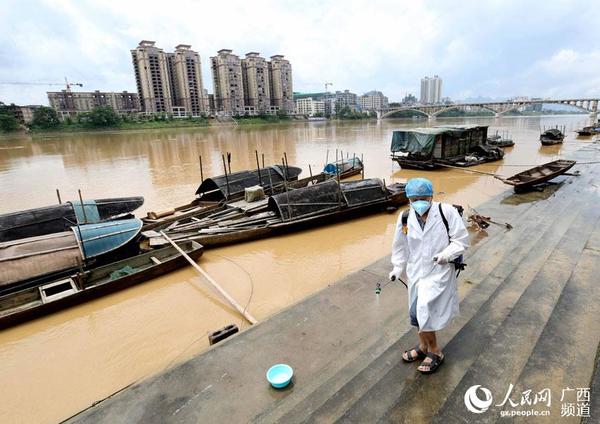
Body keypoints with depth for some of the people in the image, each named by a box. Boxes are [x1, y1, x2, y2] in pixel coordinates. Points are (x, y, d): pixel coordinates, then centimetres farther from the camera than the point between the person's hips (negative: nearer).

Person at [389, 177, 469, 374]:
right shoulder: (405, 217, -4)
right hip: (416, 272, 5)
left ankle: (435, 352, 14)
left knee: (420, 312, -12)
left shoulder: (446, 212, -14)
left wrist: (446, 254, -22)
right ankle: (423, 346, 43)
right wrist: (398, 268, 8)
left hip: (439, 272, -4)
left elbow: (461, 240, -7)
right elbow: (400, 246, 10)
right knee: (418, 312, 16)